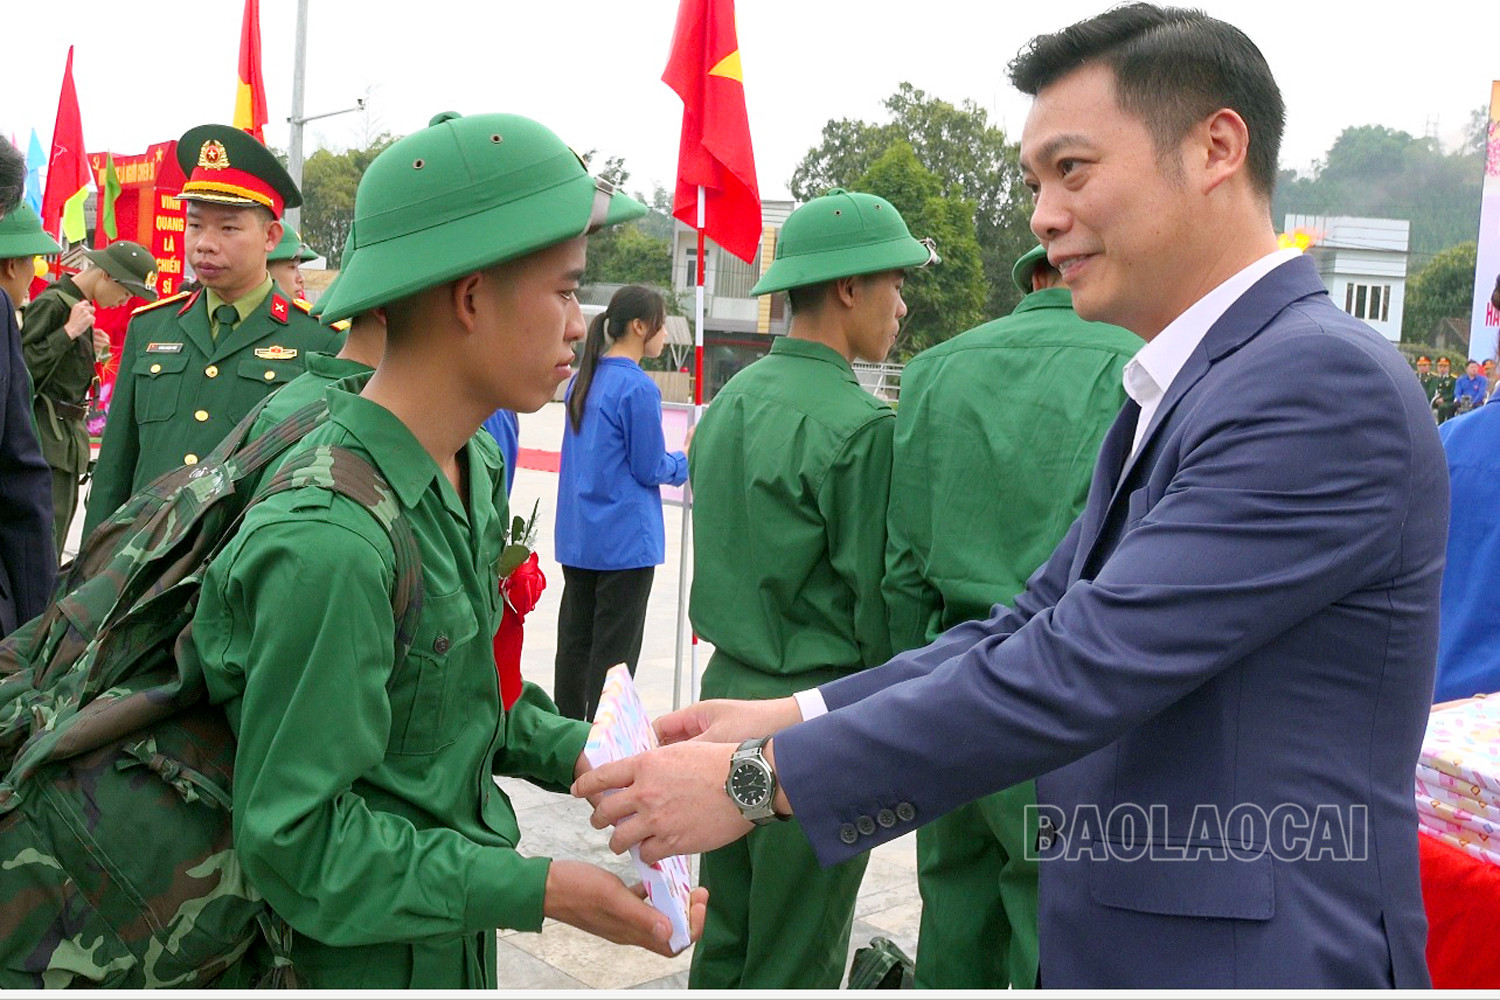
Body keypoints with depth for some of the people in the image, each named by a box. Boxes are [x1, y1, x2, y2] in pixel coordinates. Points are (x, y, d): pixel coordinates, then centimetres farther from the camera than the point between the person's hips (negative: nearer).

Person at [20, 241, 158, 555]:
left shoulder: (83, 308, 15)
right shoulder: (50, 304, -12)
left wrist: (93, 350, 4)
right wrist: (69, 332, -21)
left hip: (70, 435, 9)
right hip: (47, 438, -9)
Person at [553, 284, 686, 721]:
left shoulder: (583, 379, 9)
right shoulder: (638, 387, -15)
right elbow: (651, 469, -12)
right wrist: (688, 456, 6)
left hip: (576, 535, 8)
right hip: (625, 538, -8)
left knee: (575, 640, 13)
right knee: (615, 650, 1)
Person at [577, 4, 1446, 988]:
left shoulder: (1325, 380, -21)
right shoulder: (1174, 396, 10)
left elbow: (1083, 665, -26)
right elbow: (1036, 622, 7)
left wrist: (758, 780, -21)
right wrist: (788, 718, -4)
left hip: (1252, 956, -8)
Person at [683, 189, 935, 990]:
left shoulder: (729, 400, 6)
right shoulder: (861, 427, -18)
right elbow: (878, 600, -16)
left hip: (728, 683, 8)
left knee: (722, 939, 19)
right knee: (796, 962, 7)